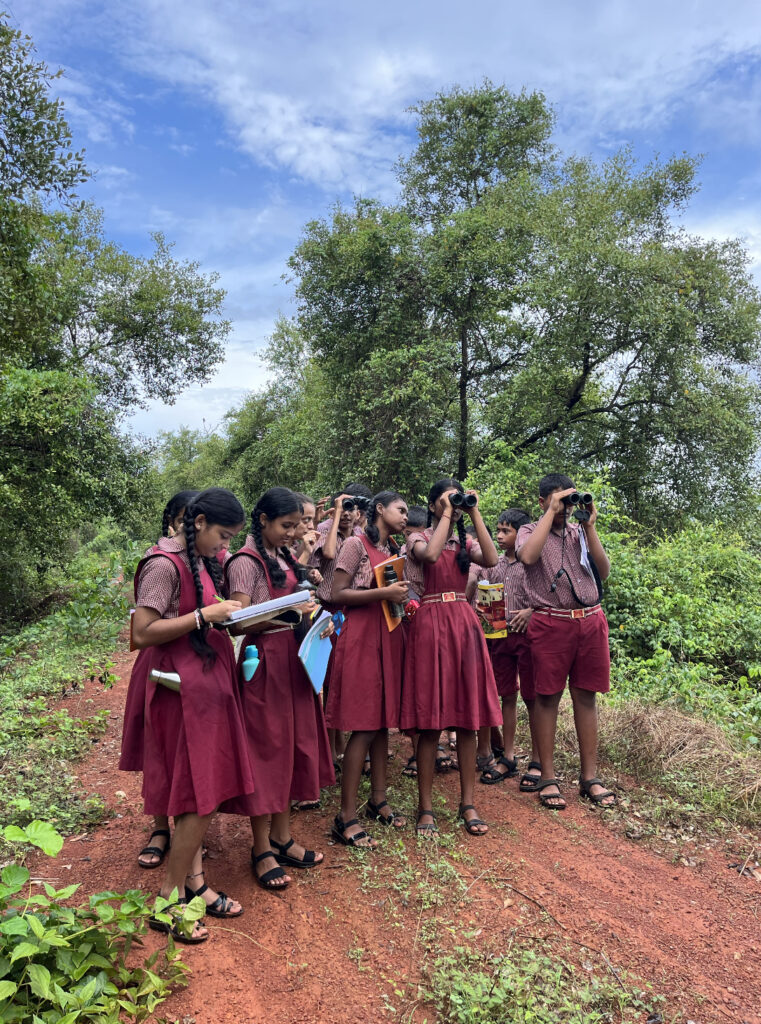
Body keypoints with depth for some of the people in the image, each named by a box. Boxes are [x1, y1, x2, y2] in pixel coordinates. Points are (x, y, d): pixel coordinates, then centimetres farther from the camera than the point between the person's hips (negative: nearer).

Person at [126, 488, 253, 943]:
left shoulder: (200, 562, 11)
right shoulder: (164, 565, -17)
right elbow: (142, 633, -22)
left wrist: (229, 614, 4)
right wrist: (205, 615, -23)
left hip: (207, 682, 9)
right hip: (181, 688, -9)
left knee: (204, 791, 15)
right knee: (200, 797, -2)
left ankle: (194, 883, 29)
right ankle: (168, 902, 14)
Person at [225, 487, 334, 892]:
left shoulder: (284, 557, 13)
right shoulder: (246, 562, -11)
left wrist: (310, 609, 1)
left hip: (293, 659, 8)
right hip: (265, 662, -8)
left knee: (292, 745, 12)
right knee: (266, 750, 0)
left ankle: (282, 837, 26)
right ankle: (262, 850, 14)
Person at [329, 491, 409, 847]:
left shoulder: (394, 550, 17)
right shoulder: (356, 544, -6)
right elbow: (337, 595, -12)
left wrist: (403, 600, 7)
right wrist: (383, 593, -19)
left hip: (390, 637, 8)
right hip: (361, 637, -8)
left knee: (383, 721, 11)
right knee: (363, 728, -8)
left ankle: (378, 800, 24)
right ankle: (345, 817, 0)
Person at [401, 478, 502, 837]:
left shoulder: (464, 543, 15)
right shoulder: (418, 539, 4)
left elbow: (491, 559, -7)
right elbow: (431, 555, -21)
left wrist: (475, 514, -4)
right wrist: (446, 515, -10)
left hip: (464, 625, 4)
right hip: (430, 625, -4)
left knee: (468, 718, 5)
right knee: (430, 720, -2)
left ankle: (467, 804, 16)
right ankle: (425, 808, 9)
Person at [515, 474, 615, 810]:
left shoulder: (580, 532, 15)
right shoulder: (530, 531, 6)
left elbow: (604, 571, 5)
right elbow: (528, 556, -18)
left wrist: (590, 527, -1)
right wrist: (551, 513, -12)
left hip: (590, 621, 4)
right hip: (551, 623, -3)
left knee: (586, 696, 8)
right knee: (548, 697, 1)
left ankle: (589, 777, 18)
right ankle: (548, 778, 10)